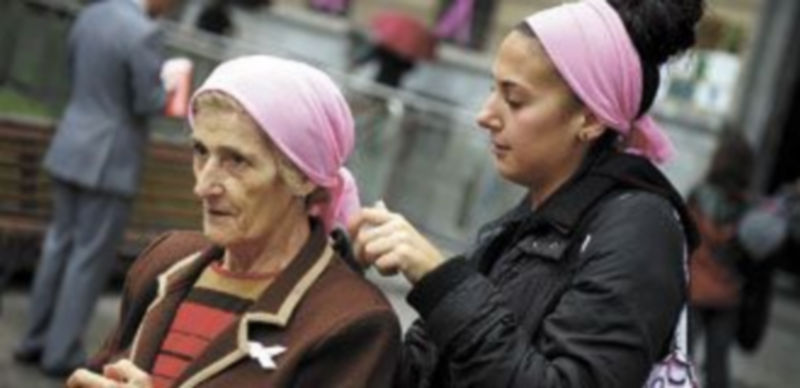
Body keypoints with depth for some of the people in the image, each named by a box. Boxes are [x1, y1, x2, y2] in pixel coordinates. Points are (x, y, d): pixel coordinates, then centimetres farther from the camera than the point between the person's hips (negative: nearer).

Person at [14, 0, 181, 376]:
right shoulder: (143, 34, -22)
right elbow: (149, 103, -17)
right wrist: (169, 88, 4)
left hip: (70, 147, 8)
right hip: (110, 161, -8)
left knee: (61, 245, 16)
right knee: (91, 258, 3)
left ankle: (36, 341, 22)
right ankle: (61, 352, 9)